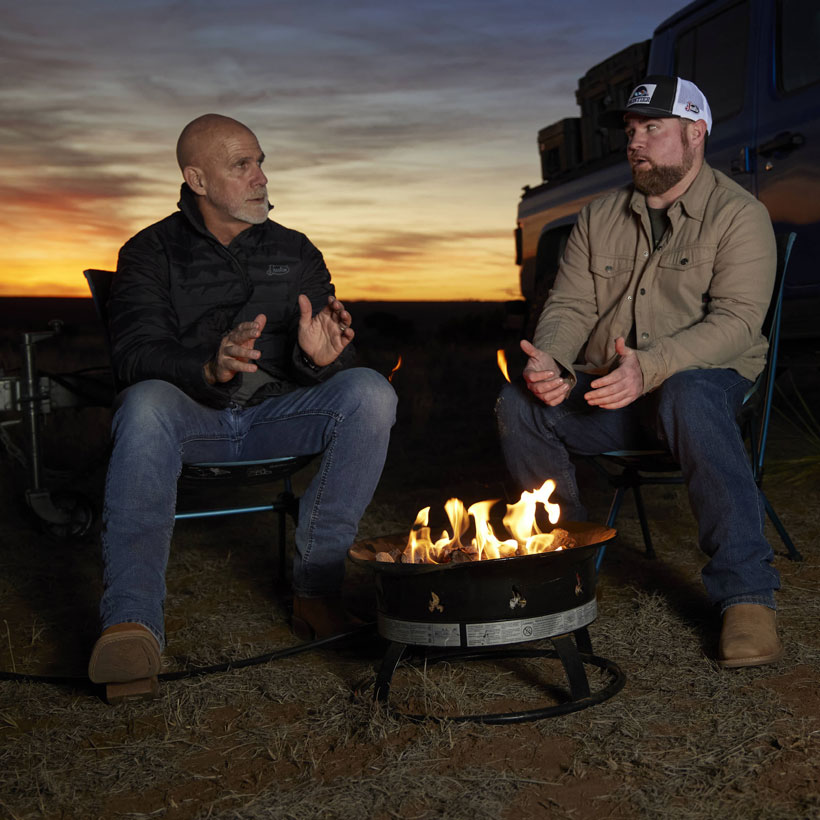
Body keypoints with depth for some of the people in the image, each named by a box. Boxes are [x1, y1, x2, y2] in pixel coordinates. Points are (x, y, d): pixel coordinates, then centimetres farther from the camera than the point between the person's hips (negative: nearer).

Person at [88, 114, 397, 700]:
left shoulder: (295, 251, 15)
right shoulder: (151, 254, 7)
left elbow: (336, 359, 7)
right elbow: (136, 355, -10)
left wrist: (319, 359, -20)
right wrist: (210, 367, -32)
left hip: (278, 417, 2)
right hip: (192, 419, -2)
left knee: (370, 391, -25)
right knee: (146, 404, -36)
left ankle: (318, 586, -26)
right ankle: (132, 624, -45)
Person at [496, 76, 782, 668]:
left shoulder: (739, 214, -3)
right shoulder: (599, 219, 13)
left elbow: (735, 322, -16)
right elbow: (569, 305, 7)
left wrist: (649, 367, -33)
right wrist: (547, 359, -17)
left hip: (704, 380, -4)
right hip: (606, 391, 5)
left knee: (688, 398, -40)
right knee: (519, 406, -21)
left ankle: (747, 595, -36)